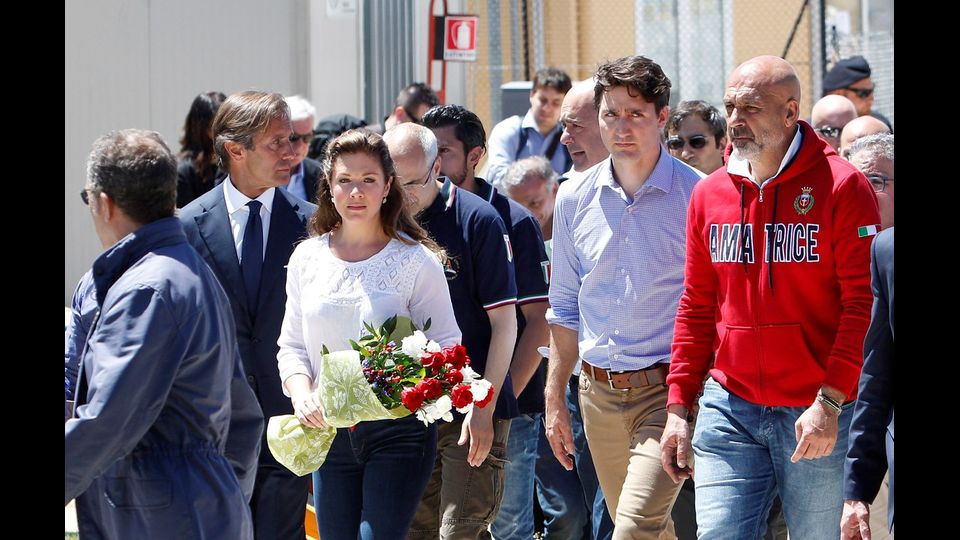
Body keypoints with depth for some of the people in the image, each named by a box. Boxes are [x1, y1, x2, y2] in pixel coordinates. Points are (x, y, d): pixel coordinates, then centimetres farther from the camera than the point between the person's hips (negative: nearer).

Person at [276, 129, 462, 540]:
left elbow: (446, 348, -3)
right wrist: (301, 394, -10)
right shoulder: (307, 258, 7)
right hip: (328, 431, 4)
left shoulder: (416, 260, -4)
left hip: (397, 432, -4)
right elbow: (292, 346, 11)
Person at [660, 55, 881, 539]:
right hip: (730, 409, 4)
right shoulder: (710, 194, 9)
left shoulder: (841, 186, -7)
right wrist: (679, 405, 9)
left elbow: (863, 303, -11)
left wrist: (830, 401, -18)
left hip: (821, 417, -4)